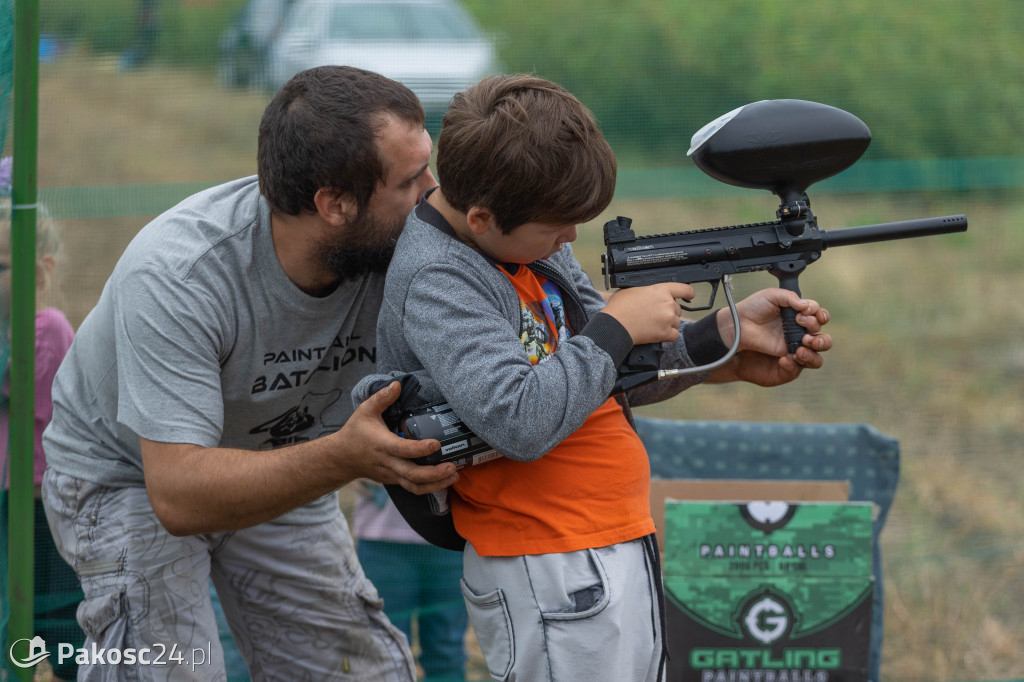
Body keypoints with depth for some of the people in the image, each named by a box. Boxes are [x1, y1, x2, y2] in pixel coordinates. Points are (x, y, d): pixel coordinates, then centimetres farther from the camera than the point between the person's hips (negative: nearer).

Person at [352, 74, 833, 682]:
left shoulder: (530, 239, 6)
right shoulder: (436, 280, -21)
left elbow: (610, 372, 11)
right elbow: (521, 421, -31)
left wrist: (723, 335, -2)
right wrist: (617, 325, -20)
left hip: (617, 551, 9)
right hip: (553, 582, -9)